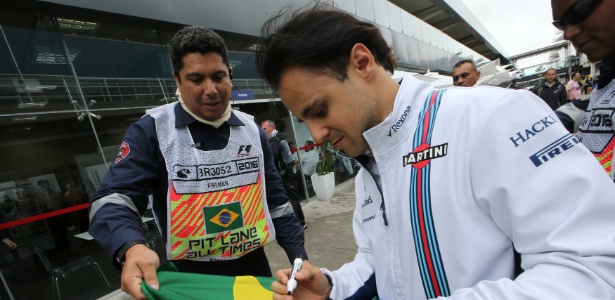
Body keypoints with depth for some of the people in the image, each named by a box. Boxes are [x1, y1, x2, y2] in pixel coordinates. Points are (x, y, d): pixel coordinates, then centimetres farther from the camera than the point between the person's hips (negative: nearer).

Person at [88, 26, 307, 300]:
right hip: (191, 278, -2)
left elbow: (275, 199, 5)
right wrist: (131, 248, -38)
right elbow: (113, 198, -16)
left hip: (254, 268, 4)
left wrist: (299, 258, 5)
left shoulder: (251, 130, 0)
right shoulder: (152, 130, -11)